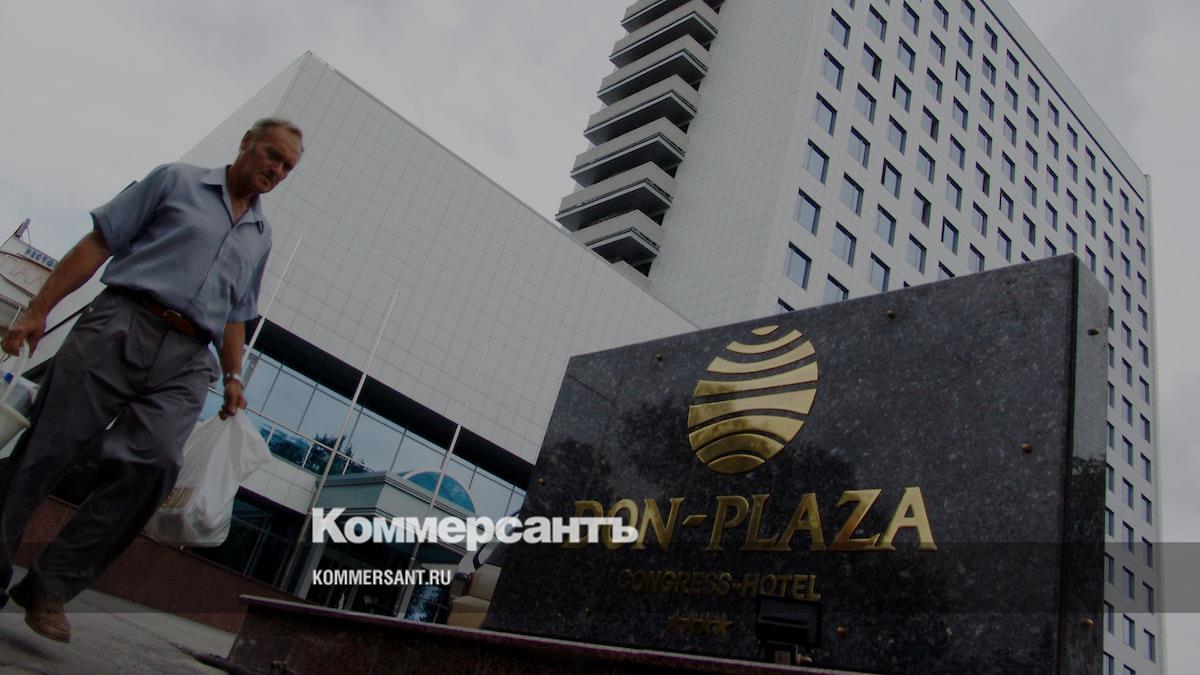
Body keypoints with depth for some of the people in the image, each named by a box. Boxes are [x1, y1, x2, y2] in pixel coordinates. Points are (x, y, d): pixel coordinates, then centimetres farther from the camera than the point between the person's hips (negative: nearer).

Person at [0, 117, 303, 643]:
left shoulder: (260, 236, 23)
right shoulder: (177, 181, 11)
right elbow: (98, 243, 6)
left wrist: (233, 376, 11)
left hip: (186, 363, 3)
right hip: (122, 325, -2)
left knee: (154, 466, -17)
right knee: (43, 452, -4)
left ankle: (49, 588, -6)